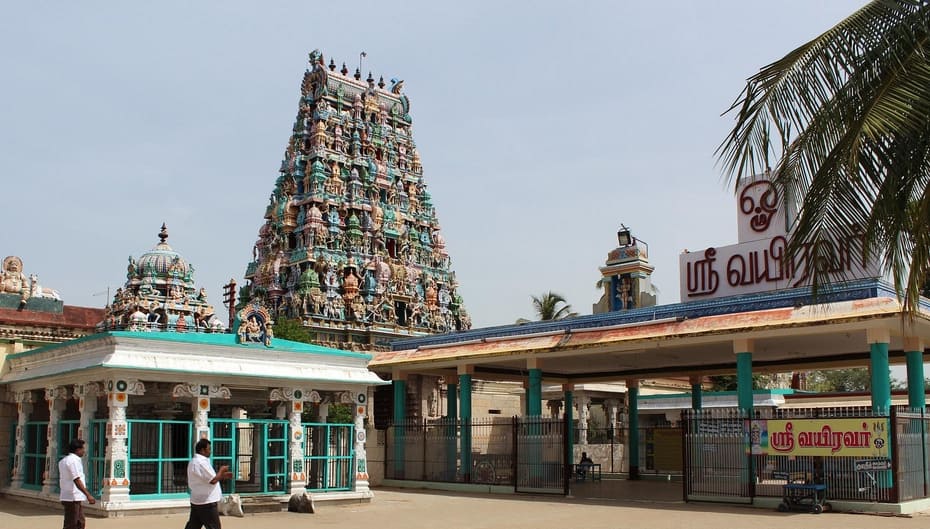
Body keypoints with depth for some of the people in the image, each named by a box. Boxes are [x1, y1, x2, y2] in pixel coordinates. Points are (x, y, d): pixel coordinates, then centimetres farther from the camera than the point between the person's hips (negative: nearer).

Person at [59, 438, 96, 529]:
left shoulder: (63, 460, 16)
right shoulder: (74, 460, -16)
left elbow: (60, 481, 22)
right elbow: (77, 480, -23)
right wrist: (88, 495, -26)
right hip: (73, 498, -10)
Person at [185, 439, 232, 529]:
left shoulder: (195, 461, 14)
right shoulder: (201, 462, -20)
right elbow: (213, 480, -22)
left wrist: (222, 476, 11)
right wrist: (221, 470, -6)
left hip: (197, 501, 10)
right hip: (206, 503, -10)